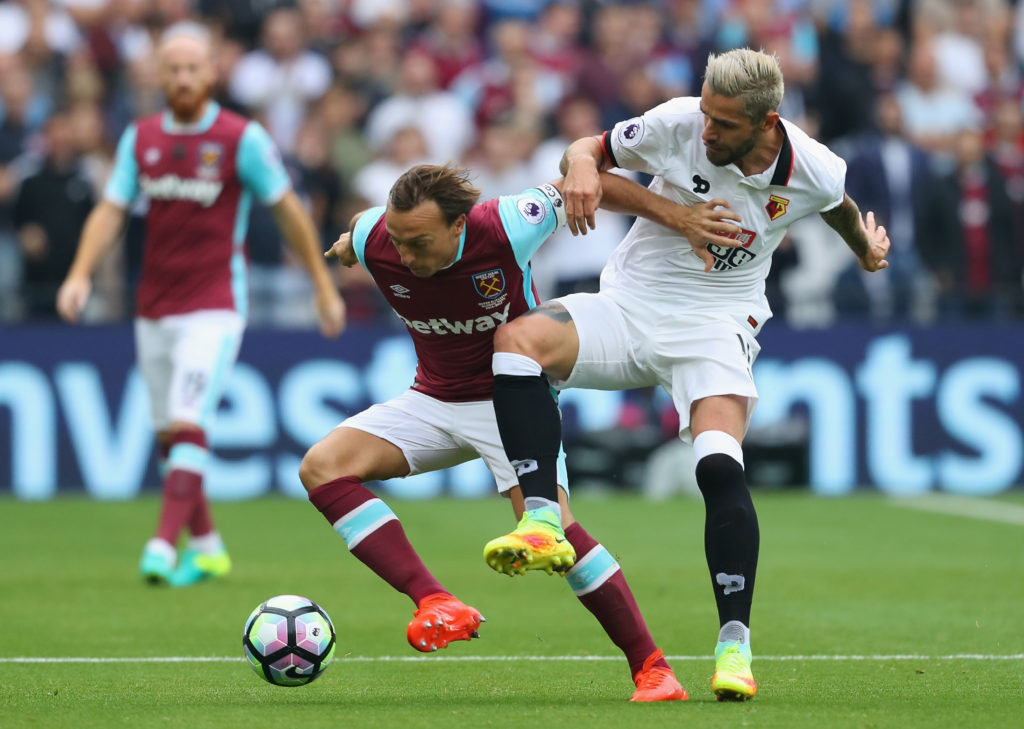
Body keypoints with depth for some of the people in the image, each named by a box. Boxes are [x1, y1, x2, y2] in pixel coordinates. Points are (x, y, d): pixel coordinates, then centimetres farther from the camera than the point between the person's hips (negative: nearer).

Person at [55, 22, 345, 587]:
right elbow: (110, 211, 6)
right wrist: (80, 274, -10)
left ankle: (164, 546, -24)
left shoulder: (242, 138, -7)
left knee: (187, 427, -18)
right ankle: (207, 546, 24)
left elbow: (288, 210, 0)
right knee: (168, 435, 10)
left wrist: (323, 285, 4)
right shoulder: (139, 139, 7)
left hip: (214, 310, -6)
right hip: (154, 308, 6)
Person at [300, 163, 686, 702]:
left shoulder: (507, 229, -28)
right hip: (433, 400, 5)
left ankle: (650, 667, -13)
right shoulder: (374, 240, -17)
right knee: (321, 467, -18)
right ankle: (436, 605, -28)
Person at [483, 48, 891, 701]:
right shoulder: (678, 123, -14)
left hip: (715, 328, -1)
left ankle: (735, 645, -20)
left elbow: (841, 207, 16)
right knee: (518, 339, -28)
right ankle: (542, 521, -33)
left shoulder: (812, 173, -11)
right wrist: (581, 165, -24)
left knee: (720, 466, -27)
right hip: (629, 305, 1)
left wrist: (867, 250, 37)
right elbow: (590, 148, 2)